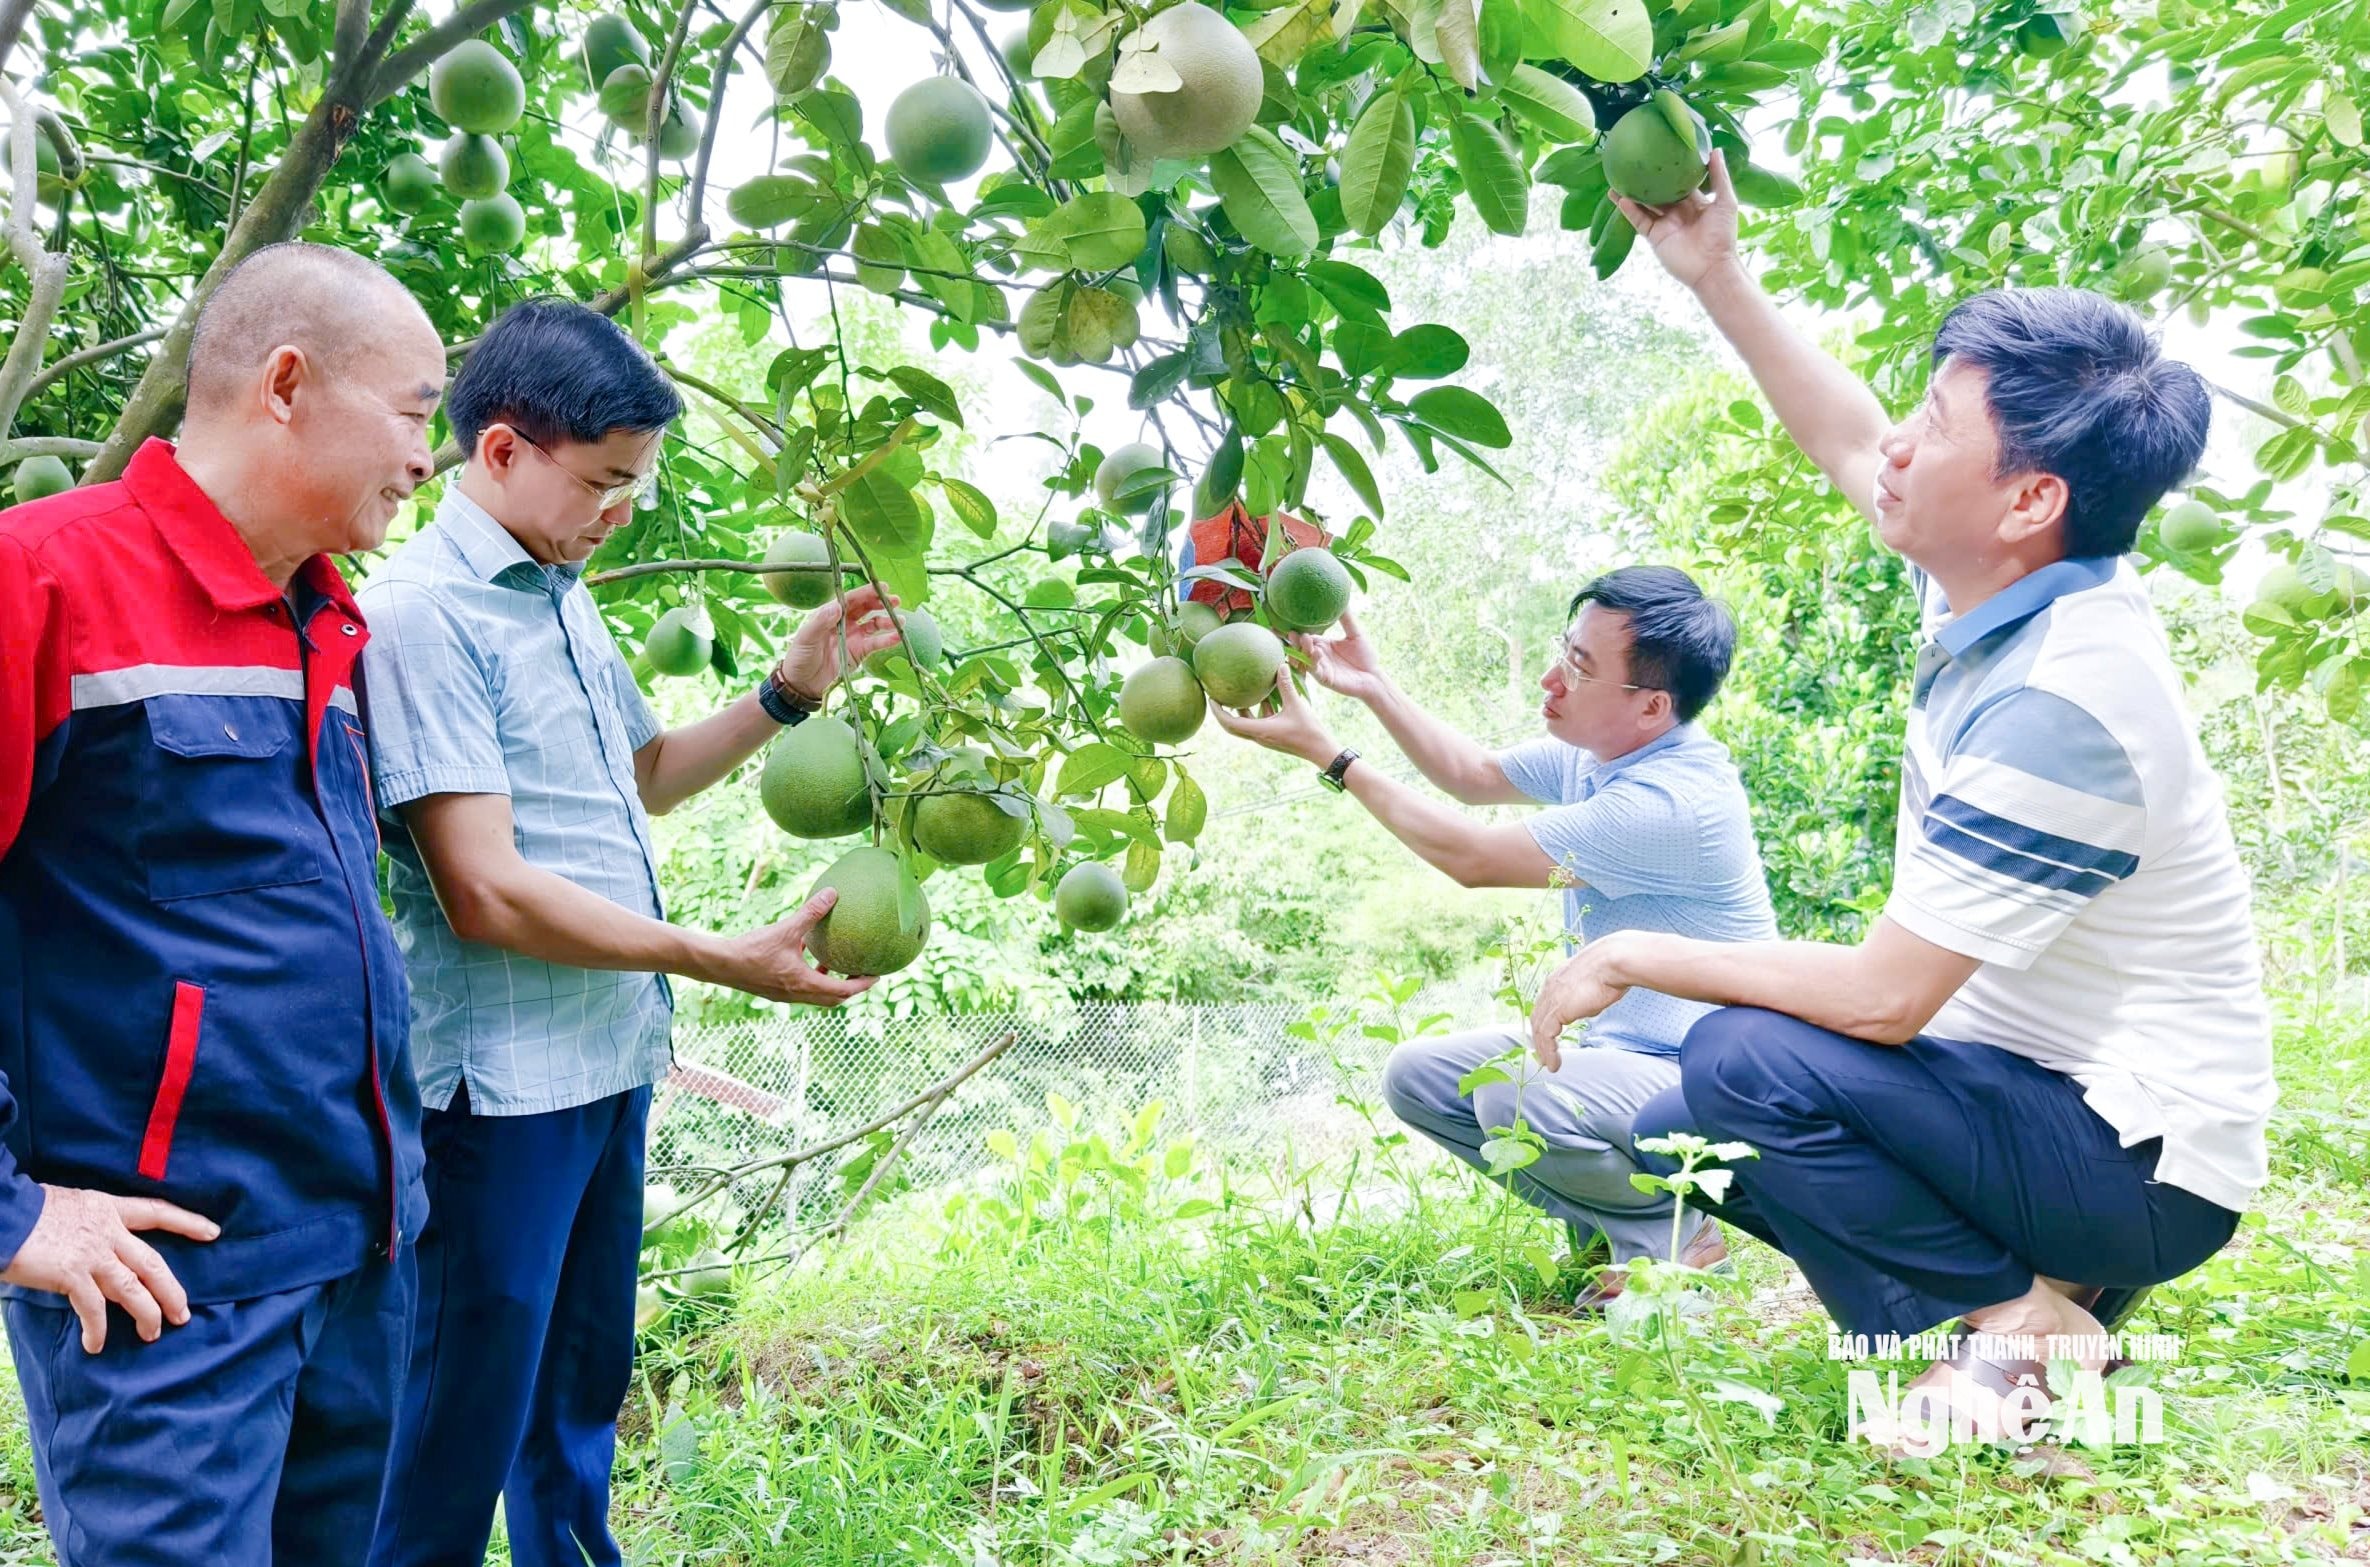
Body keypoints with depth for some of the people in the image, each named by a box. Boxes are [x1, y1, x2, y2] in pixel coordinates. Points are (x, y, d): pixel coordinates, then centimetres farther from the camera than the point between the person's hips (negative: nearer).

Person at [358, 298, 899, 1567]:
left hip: (610, 1062, 8)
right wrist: (725, 961, -20)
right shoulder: (423, 611, -15)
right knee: (465, 1427, 6)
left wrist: (790, 691, 10)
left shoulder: (562, 597, 11)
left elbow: (644, 776, 24)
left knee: (583, 1391, 21)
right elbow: (490, 894, -21)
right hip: (503, 1078, -8)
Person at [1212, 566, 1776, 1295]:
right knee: (1416, 1076, 2)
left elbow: (1471, 857, -23)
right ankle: (1609, 1214, 6)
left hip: (1704, 1078, -9)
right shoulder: (1596, 749, 0)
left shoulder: (1670, 799, -29)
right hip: (1620, 1047, 9)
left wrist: (1323, 750, -18)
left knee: (1517, 1098, -35)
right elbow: (1474, 775, 17)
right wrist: (1374, 689, 3)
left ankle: (1671, 1234, -5)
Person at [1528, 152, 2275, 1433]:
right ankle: (2024, 1277, 10)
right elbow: (1849, 446, 14)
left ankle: (2013, 1328, -8)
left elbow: (1882, 995, -29)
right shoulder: (2010, 589, -3)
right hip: (2042, 1090, 9)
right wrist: (1716, 278, 10)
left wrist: (1638, 957, -18)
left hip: (2138, 1162, -9)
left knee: (1748, 1062, -28)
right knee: (1676, 1133, 7)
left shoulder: (2062, 702, -30)